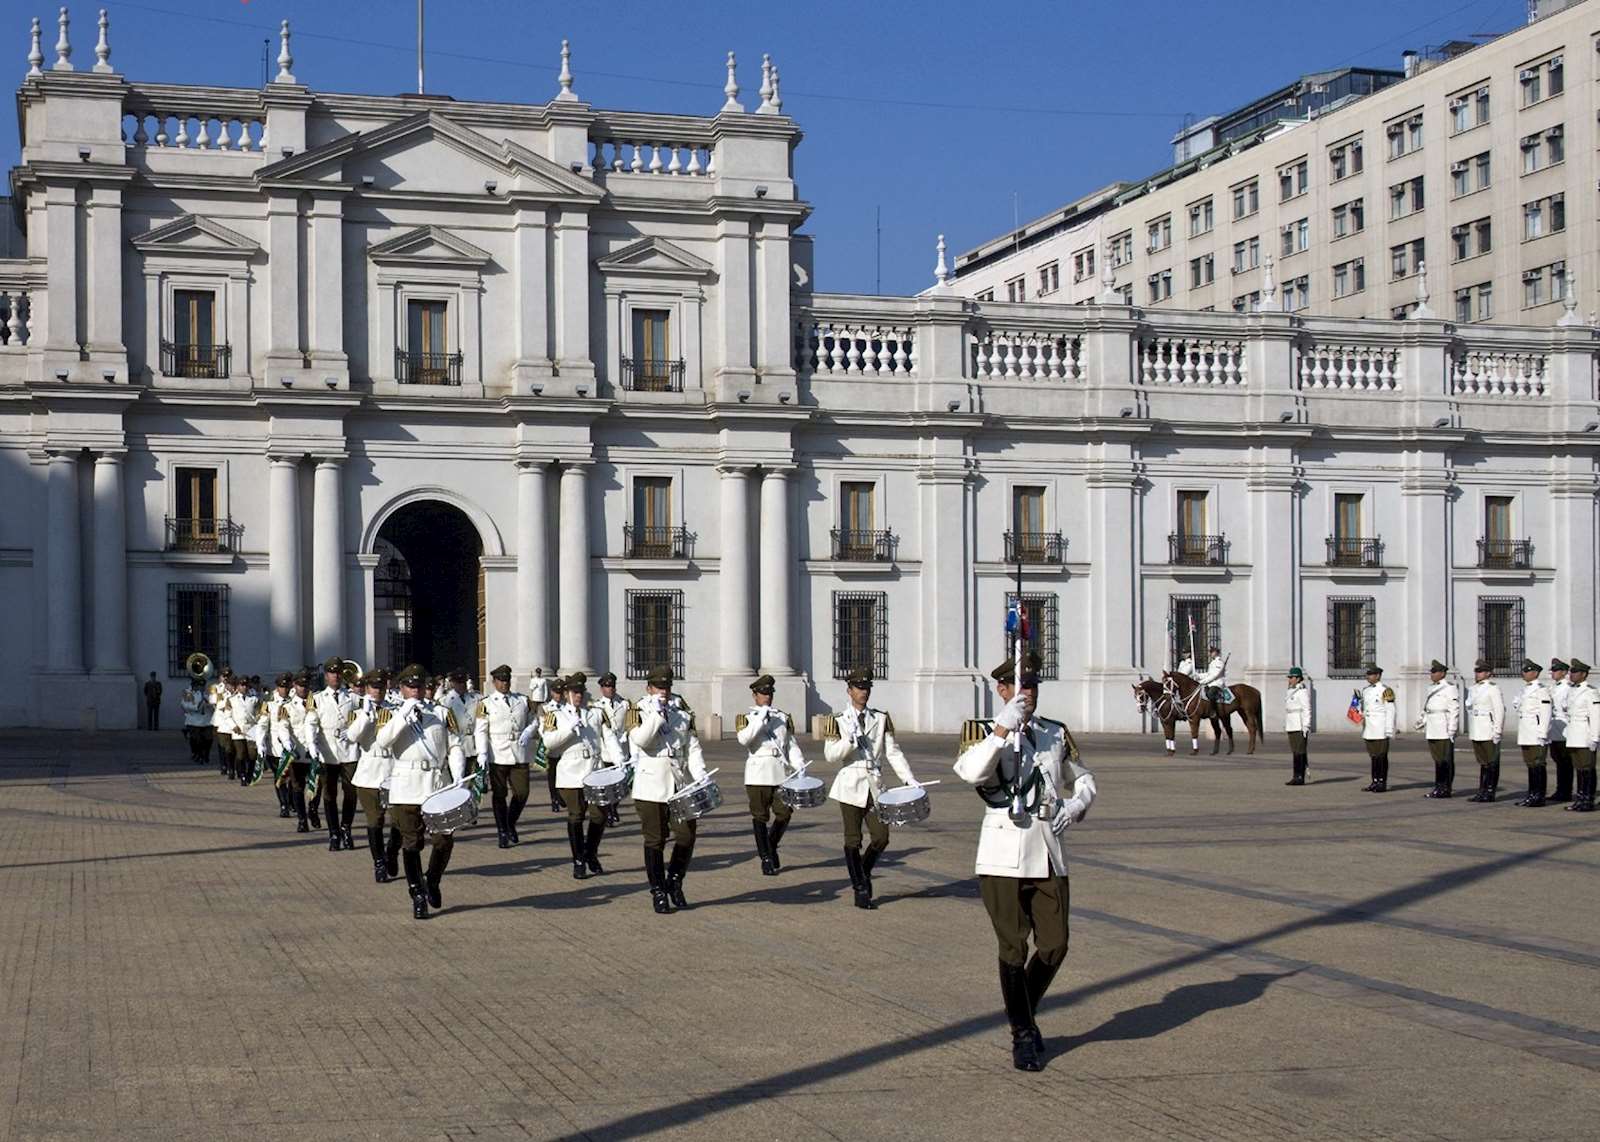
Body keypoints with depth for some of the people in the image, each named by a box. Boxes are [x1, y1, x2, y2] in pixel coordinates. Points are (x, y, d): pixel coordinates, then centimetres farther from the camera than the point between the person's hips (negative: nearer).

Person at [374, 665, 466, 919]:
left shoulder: (442, 713, 14)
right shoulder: (391, 715, 8)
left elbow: (454, 747, 9)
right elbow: (382, 741, -11)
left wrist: (458, 777, -5)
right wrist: (404, 713, -14)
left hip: (439, 786, 2)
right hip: (406, 789, -2)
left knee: (444, 841, -1)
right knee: (411, 844, 1)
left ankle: (432, 882, 25)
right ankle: (418, 897, 11)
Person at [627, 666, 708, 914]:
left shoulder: (683, 712, 11)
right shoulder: (639, 713, 0)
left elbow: (693, 747, 8)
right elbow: (641, 740, -19)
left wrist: (701, 776, -5)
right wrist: (658, 712, -15)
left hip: (681, 783, 4)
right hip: (652, 786, -4)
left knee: (687, 835, 0)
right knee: (655, 840, 1)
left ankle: (674, 882, 22)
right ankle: (658, 892, 10)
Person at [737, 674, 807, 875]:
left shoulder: (783, 718, 15)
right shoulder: (747, 718, 5)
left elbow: (792, 745, 12)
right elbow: (743, 739, -14)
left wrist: (800, 766, -3)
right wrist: (761, 718, -15)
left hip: (782, 772, 3)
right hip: (758, 773, -3)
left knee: (784, 813, 0)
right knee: (760, 816, 0)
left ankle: (770, 848, 24)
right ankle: (766, 858, 8)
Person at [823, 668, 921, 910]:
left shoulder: (881, 719, 9)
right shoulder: (838, 720, 0)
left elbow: (893, 752, 7)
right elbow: (831, 756, -5)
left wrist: (910, 779, -3)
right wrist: (850, 740, -21)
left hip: (875, 787, 3)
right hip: (851, 786, -3)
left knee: (882, 836, -1)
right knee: (853, 840, 0)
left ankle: (863, 873, 26)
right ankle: (860, 890, 12)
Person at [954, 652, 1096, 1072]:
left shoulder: (1056, 733, 12)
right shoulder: (983, 733, 0)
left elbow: (1083, 780, 23)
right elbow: (972, 772, -21)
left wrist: (1076, 805, 2)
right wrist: (1004, 727, -25)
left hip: (1048, 854, 4)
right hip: (1003, 855, -4)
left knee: (1055, 945, 3)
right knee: (1014, 948, 0)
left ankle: (1025, 1013, 29)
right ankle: (1022, 1035, 16)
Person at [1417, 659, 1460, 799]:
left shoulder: (1450, 688, -8)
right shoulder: (1432, 689, 19)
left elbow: (1454, 710, -12)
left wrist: (1452, 730, -17)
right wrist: (1422, 721, 13)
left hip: (1444, 730, -8)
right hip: (1432, 731, 8)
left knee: (1445, 759, -5)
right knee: (1437, 758, 10)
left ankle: (1446, 788, -2)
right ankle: (1438, 787, 15)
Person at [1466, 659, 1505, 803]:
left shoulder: (1493, 688, -9)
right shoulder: (1474, 688, 15)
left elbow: (1500, 711, -13)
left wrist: (1497, 732, -16)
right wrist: (1470, 731, 18)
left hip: (1489, 731, -8)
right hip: (1477, 732, 8)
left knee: (1491, 762, -2)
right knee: (1482, 762, 11)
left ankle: (1490, 792, 1)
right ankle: (1482, 791, 15)